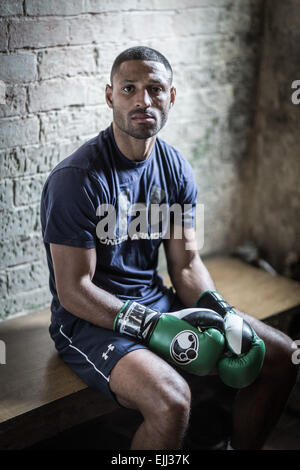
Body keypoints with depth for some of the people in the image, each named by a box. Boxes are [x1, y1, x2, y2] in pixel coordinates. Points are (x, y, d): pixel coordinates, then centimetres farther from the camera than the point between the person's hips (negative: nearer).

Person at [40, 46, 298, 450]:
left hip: (157, 299, 7)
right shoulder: (76, 179, -19)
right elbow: (73, 291, -19)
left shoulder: (176, 168, 2)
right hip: (91, 319, -6)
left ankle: (241, 449, 24)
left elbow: (186, 264, 6)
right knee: (172, 400, -33)